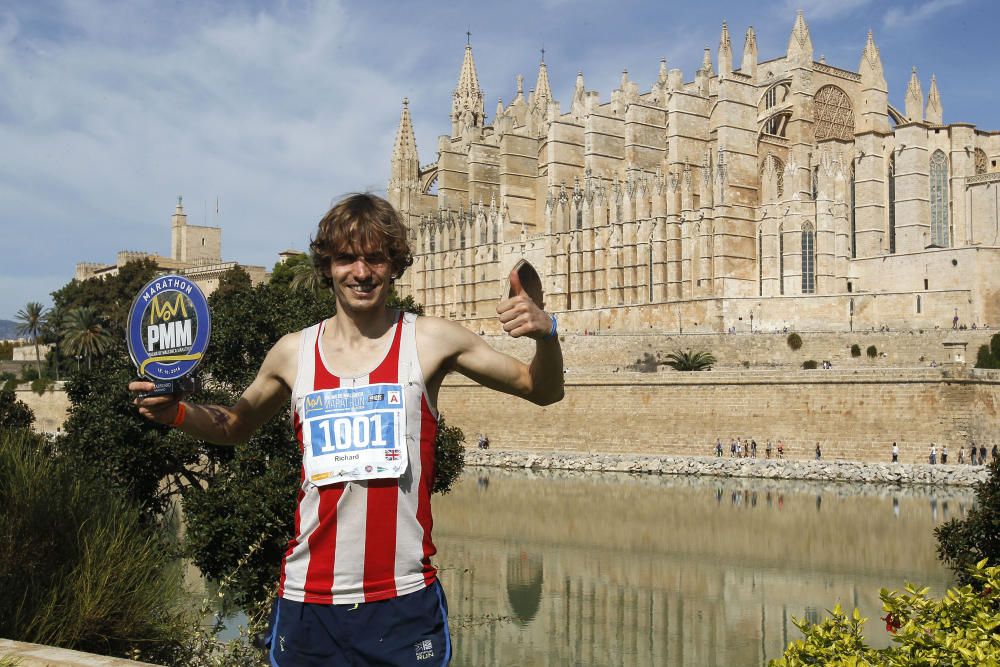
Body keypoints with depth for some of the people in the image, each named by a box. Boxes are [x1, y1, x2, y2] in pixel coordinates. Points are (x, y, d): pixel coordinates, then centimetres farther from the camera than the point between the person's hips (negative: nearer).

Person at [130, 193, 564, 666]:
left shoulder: (430, 340, -2)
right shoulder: (293, 352, 4)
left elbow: (542, 391, 3)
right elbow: (235, 425, 22)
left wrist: (545, 335, -17)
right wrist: (177, 412, 2)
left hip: (405, 601, -2)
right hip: (308, 603, 2)